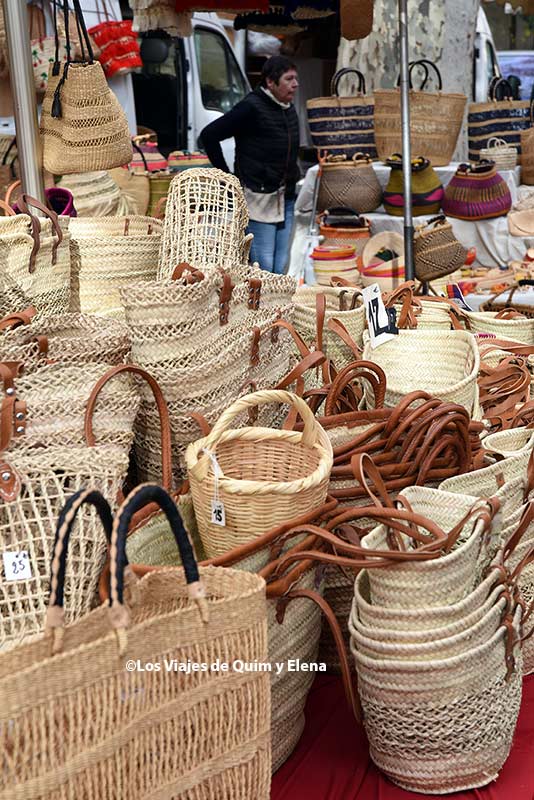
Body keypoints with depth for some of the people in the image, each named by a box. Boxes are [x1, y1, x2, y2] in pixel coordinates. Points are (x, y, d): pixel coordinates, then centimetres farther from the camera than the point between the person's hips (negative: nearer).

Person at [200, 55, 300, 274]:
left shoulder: (289, 109, 11)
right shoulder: (251, 107, -12)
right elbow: (209, 135, -13)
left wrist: (292, 178, 15)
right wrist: (226, 176, -10)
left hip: (285, 198, 7)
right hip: (258, 197, -7)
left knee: (280, 268, 10)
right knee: (263, 267, -6)